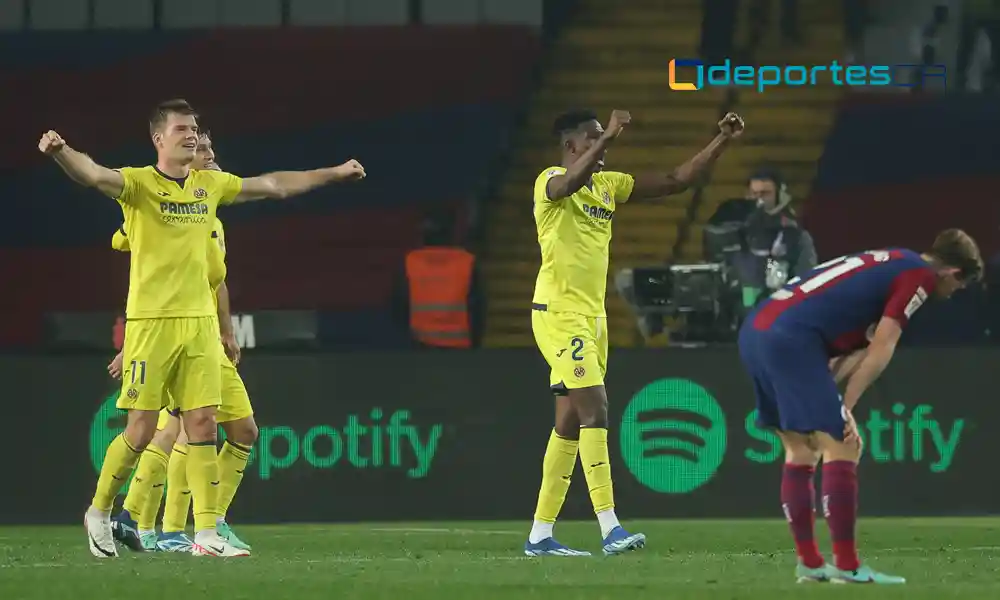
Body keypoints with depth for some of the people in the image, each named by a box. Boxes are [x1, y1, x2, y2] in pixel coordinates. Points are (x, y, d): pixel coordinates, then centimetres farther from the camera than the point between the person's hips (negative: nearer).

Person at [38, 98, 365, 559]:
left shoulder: (210, 185, 12)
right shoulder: (139, 184, -6)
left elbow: (274, 185, 24)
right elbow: (93, 174, -25)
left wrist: (334, 173, 30)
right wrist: (60, 151, -47)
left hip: (200, 322, 5)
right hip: (151, 321, -5)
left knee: (203, 426, 0)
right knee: (141, 430, -5)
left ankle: (207, 534, 2)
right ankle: (99, 512, 16)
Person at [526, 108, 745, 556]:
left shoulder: (608, 184, 14)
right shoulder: (551, 182, -9)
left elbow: (676, 181, 14)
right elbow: (570, 182, -36)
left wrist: (722, 142, 6)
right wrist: (607, 137, -45)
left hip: (592, 317, 9)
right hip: (559, 313, -9)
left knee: (569, 425, 9)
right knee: (595, 409, -18)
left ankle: (539, 535, 13)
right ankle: (610, 528, -23)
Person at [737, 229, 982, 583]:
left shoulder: (890, 263, 27)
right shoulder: (919, 275, 1)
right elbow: (880, 352, -6)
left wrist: (830, 404, 12)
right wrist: (846, 408, -4)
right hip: (791, 338, -9)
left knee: (801, 452, 17)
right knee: (842, 448, -6)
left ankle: (809, 564, 19)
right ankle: (846, 566, -6)